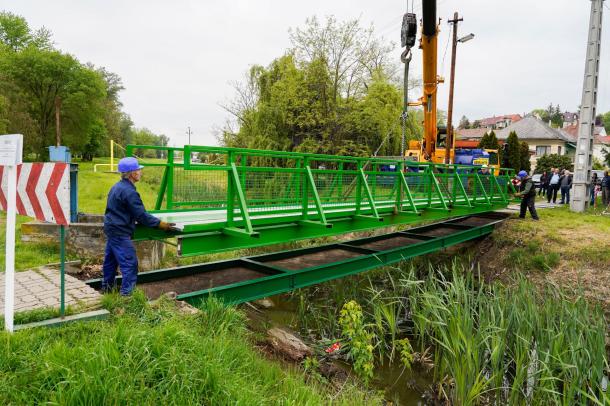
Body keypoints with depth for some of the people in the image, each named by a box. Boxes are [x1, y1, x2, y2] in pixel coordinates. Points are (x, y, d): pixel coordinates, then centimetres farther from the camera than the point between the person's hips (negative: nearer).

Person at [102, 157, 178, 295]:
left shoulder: (117, 186, 10)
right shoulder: (129, 191, -22)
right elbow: (141, 215, -22)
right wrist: (162, 224, -17)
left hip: (111, 229, 11)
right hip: (120, 233, -11)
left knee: (110, 260, 22)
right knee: (130, 263, -6)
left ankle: (107, 288, 36)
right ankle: (127, 293, -3)